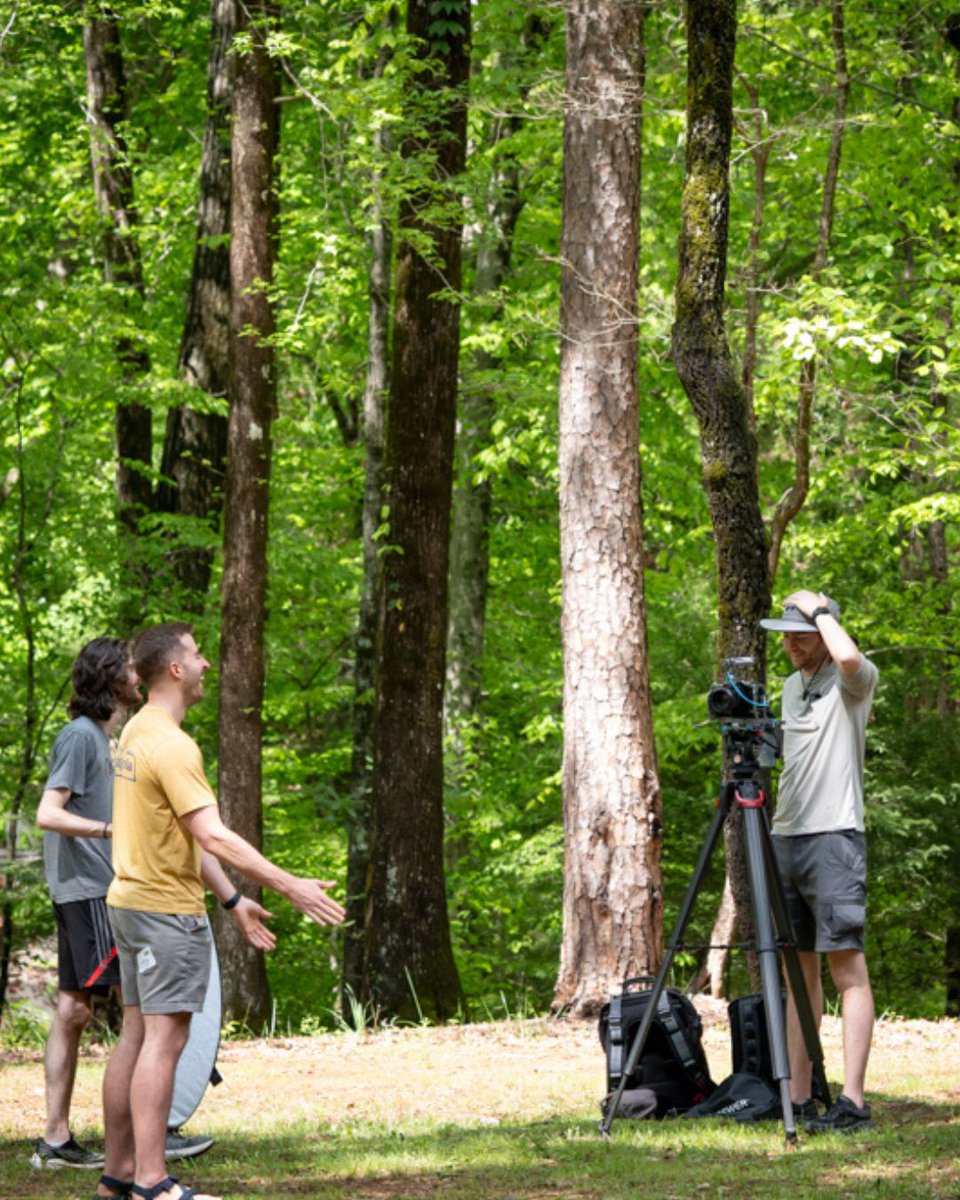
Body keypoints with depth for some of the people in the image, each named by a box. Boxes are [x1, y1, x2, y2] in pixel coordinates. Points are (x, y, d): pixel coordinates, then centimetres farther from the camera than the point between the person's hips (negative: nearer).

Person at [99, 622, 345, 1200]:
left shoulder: (138, 733, 14)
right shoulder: (171, 746, -19)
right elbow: (213, 836, -24)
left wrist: (233, 899, 19)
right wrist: (290, 886, -24)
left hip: (132, 903, 10)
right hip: (166, 909, -10)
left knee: (137, 1037, 12)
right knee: (164, 1040, -8)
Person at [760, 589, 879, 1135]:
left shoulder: (853, 681, -4)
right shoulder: (792, 686, 19)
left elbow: (847, 656, -29)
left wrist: (818, 608, -13)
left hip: (833, 838, -8)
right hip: (786, 839, 8)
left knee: (847, 965, -11)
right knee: (798, 968, 6)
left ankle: (853, 1101, -16)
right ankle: (800, 1098, 8)